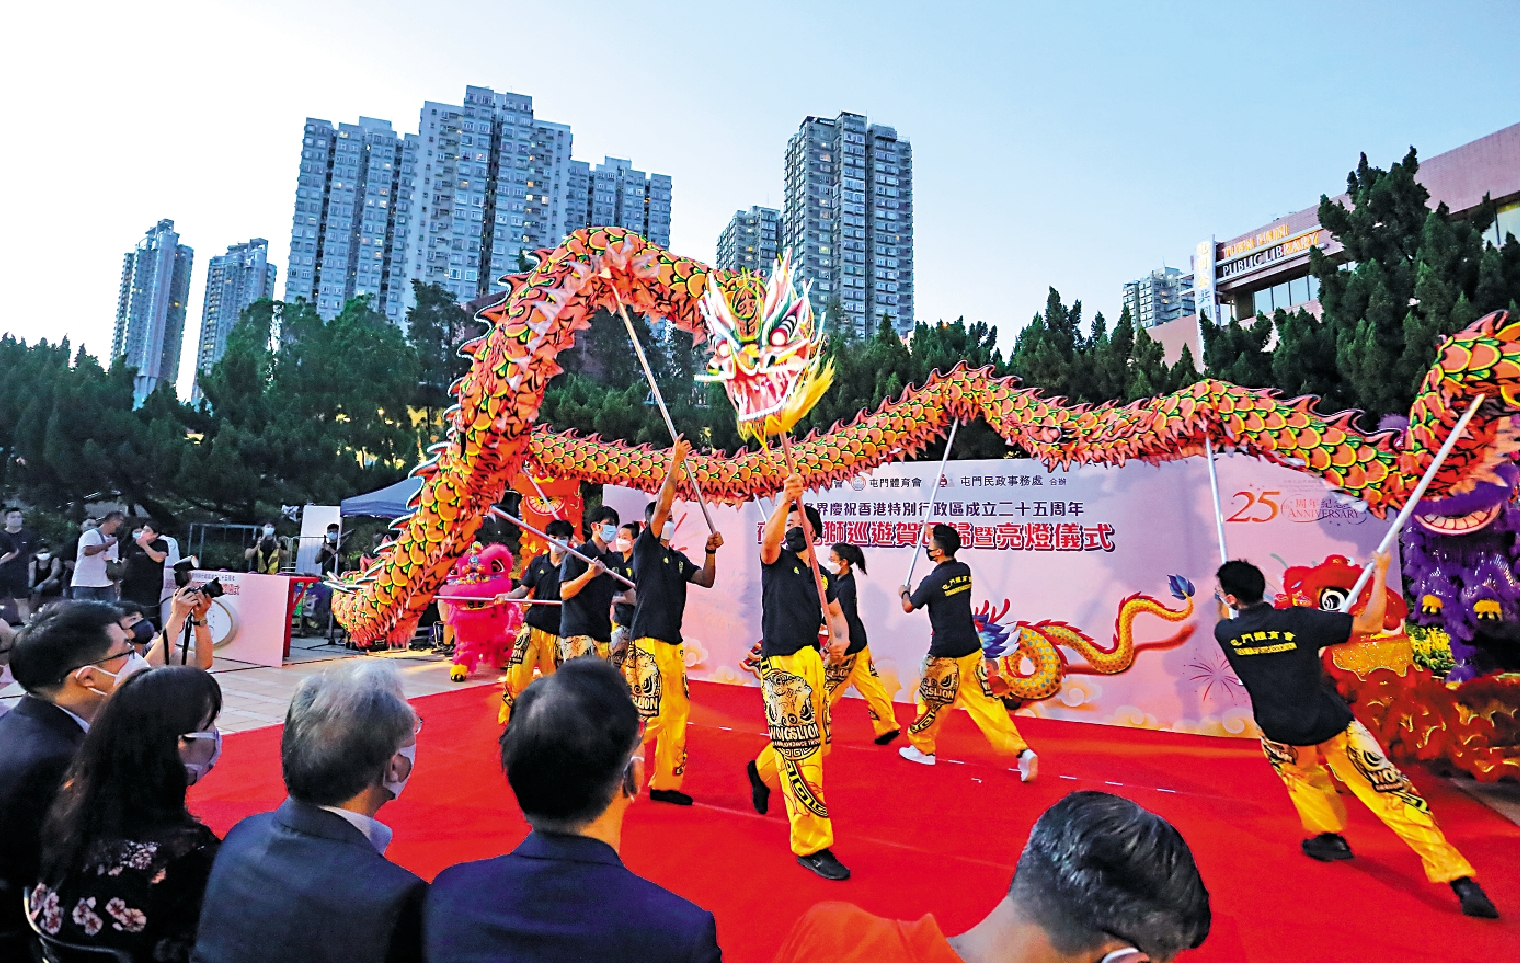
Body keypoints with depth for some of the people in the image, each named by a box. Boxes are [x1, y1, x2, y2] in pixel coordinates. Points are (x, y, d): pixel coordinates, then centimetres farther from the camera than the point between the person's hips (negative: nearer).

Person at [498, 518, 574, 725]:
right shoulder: (537, 562, 8)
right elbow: (523, 589, 11)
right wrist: (508, 596, -8)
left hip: (557, 630, -2)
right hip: (532, 625, 2)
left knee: (553, 677, 5)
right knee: (517, 671, -7)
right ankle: (508, 716, 6)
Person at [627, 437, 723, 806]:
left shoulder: (678, 559, 19)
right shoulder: (645, 547, -2)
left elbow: (706, 580, 10)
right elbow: (661, 506, -14)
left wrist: (710, 551, -5)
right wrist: (674, 465, -14)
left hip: (673, 643, 8)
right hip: (648, 640, -8)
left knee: (676, 713, 9)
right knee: (651, 717, -11)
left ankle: (665, 784, 19)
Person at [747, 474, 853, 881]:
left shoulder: (817, 572, 17)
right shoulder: (778, 558, -1)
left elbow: (835, 612, 22)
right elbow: (768, 541, -25)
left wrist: (842, 637, 0)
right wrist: (784, 501, -40)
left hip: (813, 660, 7)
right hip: (781, 664, -7)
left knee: (818, 741, 17)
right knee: (800, 752, -7)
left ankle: (762, 771, 46)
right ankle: (812, 846, 1)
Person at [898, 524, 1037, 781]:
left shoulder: (932, 581, -16)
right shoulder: (964, 570, 2)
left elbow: (909, 606, 0)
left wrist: (903, 593, 22)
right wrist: (935, 537, 27)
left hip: (946, 655, -6)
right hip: (972, 651, 6)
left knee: (932, 703, 12)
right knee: (984, 702, 8)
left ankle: (922, 749, 29)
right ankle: (1022, 752, 0)